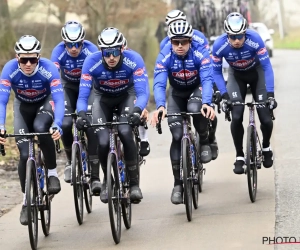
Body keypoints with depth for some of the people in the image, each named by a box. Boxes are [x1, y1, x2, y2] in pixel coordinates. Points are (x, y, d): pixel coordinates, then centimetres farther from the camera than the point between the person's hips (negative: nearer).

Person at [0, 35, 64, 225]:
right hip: (23, 106, 1)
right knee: (25, 155, -11)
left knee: (40, 128, -35)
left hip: (45, 103, -1)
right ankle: (26, 201, 7)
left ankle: (52, 172, -14)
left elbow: (59, 100, -37)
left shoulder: (48, 68, -33)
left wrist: (57, 125, -54)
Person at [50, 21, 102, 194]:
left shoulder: (91, 50, -29)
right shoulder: (59, 51, -27)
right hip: (68, 87, 1)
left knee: (92, 125, -20)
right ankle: (71, 161, 7)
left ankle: (95, 176, -18)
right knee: (65, 124, -21)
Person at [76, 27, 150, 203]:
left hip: (127, 95, -1)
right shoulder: (92, 62, -30)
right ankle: (107, 180, 12)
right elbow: (83, 94, -31)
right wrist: (82, 114, -51)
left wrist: (137, 110, -55)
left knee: (125, 132, -28)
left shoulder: (134, 60, -32)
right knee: (103, 142, -17)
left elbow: (143, 92, -35)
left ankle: (134, 182, -14)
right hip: (103, 98, 1)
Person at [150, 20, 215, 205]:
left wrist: (207, 103, -57)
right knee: (177, 136, -11)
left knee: (195, 109, -36)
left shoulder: (200, 53, -30)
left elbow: (207, 79, -39)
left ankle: (204, 142, -6)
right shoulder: (164, 57, -26)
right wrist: (160, 106, -54)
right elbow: (159, 84, -35)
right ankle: (178, 184, -4)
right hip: (177, 93, 1)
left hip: (197, 89, -1)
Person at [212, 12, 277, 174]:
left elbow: (267, 67, -27)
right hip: (236, 75, 1)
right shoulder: (219, 46, -30)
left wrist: (270, 94, -33)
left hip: (256, 72, -1)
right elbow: (216, 72, -16)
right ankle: (239, 156, 0)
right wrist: (224, 96, -25)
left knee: (265, 117, -10)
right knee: (236, 117, -18)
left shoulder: (255, 40, -34)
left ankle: (266, 147, 21)